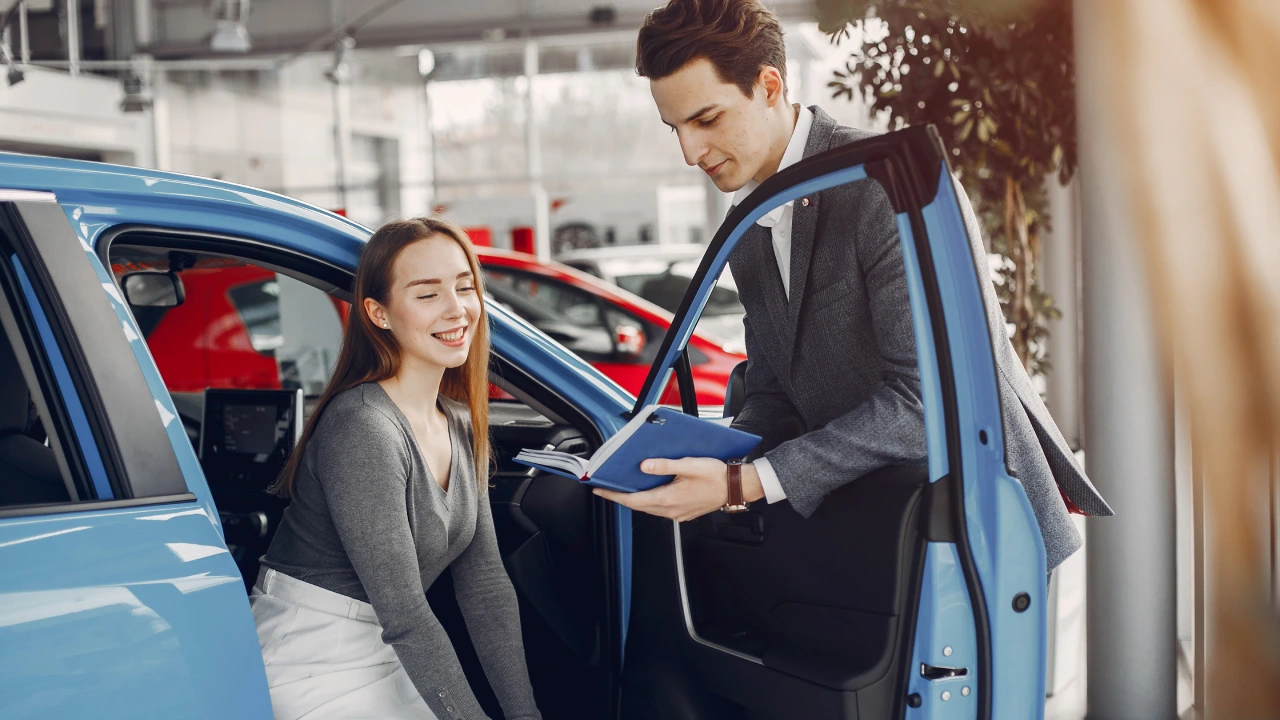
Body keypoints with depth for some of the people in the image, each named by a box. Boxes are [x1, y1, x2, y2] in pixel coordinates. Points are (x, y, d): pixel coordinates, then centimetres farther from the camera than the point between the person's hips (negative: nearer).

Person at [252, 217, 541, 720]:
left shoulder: (461, 425, 5)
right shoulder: (362, 430, -22)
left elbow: (485, 585, 3)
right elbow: (404, 614, -24)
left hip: (382, 660, 8)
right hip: (312, 671, -8)